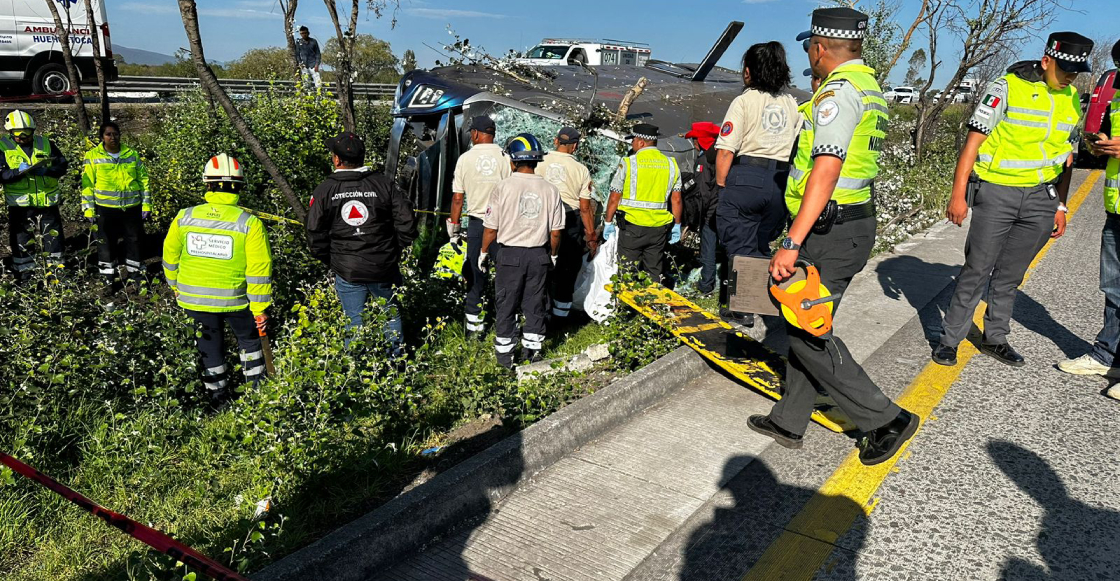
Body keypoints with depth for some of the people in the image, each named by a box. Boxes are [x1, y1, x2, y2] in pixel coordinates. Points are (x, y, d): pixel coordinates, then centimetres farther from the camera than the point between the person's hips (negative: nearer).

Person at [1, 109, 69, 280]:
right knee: (21, 239, 7)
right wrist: (18, 172, -24)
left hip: (47, 201, 1)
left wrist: (46, 170, -17)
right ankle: (23, 272, 18)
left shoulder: (46, 144, 3)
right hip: (19, 203, -1)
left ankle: (57, 266, 21)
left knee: (53, 235, 8)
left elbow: (64, 165, 1)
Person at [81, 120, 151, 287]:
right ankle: (108, 276, 21)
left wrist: (146, 205, 4)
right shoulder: (93, 156, -2)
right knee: (107, 242, 8)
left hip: (132, 207, 2)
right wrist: (89, 209, -5)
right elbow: (87, 184, -1)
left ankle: (133, 271, 27)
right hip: (106, 209, -2)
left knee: (134, 240, 11)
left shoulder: (132, 154, 5)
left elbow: (144, 180, 8)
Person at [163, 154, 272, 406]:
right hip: (235, 299, -2)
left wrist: (175, 285, 24)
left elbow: (170, 256, 7)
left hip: (193, 298, 3)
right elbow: (259, 270, -16)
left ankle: (218, 396, 31)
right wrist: (260, 308, -8)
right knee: (249, 339, 21)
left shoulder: (185, 217, -6)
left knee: (210, 346, 19)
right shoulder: (250, 223, -16)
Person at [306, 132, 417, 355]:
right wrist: (394, 250, 8)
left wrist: (330, 260, 13)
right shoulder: (384, 184, -5)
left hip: (346, 271, 0)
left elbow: (315, 235, -2)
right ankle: (396, 358, 29)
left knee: (354, 320, 12)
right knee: (392, 313, 19)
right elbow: (407, 223, -6)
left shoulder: (324, 190, -4)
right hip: (384, 268, 0)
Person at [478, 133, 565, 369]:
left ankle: (505, 354, 19)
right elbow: (556, 231, 2)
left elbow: (491, 228, -7)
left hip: (510, 254, -2)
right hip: (539, 255, 2)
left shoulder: (503, 187, -11)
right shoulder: (550, 190, -3)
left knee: (506, 305, 10)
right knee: (535, 304, 15)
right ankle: (532, 350, 24)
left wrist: (483, 252, 8)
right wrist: (553, 254, 19)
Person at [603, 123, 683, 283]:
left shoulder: (628, 163, -6)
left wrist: (608, 222, 6)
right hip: (659, 228, 4)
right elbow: (676, 200, 7)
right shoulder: (671, 164, 6)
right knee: (655, 273, 12)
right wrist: (676, 226, 16)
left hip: (632, 226, -4)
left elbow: (614, 198, -5)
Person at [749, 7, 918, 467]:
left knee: (807, 335, -4)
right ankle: (788, 422, 24)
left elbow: (826, 171, -26)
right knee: (804, 325, 15)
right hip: (856, 223, 10)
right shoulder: (869, 87, 17)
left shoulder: (838, 91, -15)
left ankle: (885, 420, 6)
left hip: (829, 233, -10)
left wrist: (792, 243, -29)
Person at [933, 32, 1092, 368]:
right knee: (977, 270, -2)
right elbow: (973, 141, -9)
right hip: (997, 193, -5)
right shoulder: (1008, 88, -7)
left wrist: (1060, 206, 16)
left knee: (1011, 274, 11)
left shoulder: (1071, 100, 11)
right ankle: (949, 339, 8)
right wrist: (958, 195, -14)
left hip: (1041, 199, 5)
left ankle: (995, 338, 23)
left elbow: (1067, 158, 19)